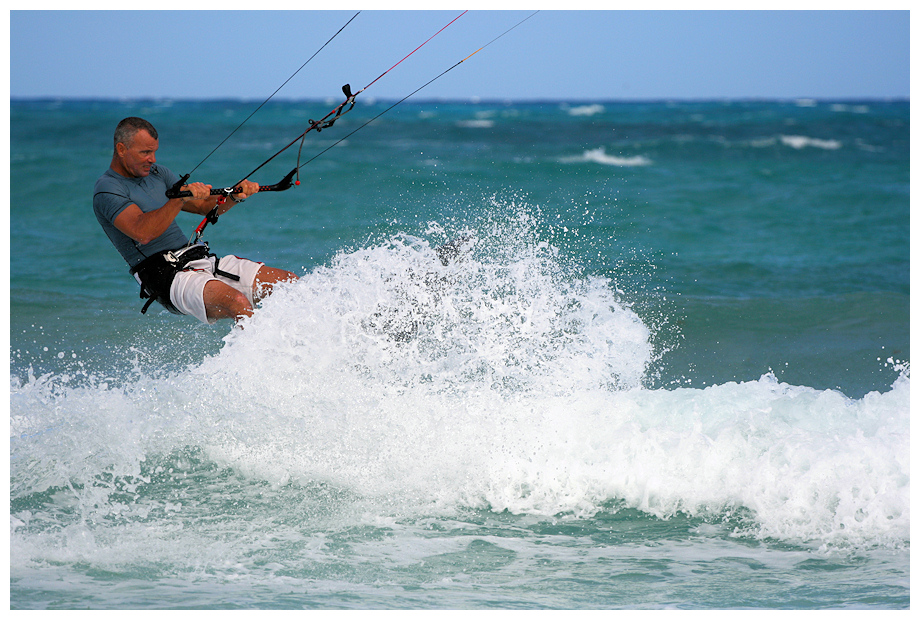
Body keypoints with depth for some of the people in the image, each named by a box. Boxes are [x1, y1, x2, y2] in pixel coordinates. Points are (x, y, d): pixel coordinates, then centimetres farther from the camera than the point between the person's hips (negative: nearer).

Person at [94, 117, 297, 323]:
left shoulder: (157, 173, 18)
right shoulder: (107, 189, -5)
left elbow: (206, 206, 20)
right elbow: (143, 233, -22)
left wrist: (235, 195, 0)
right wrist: (181, 197, -30)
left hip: (203, 259, 8)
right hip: (166, 275, -8)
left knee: (290, 283, -7)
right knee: (238, 303, -34)